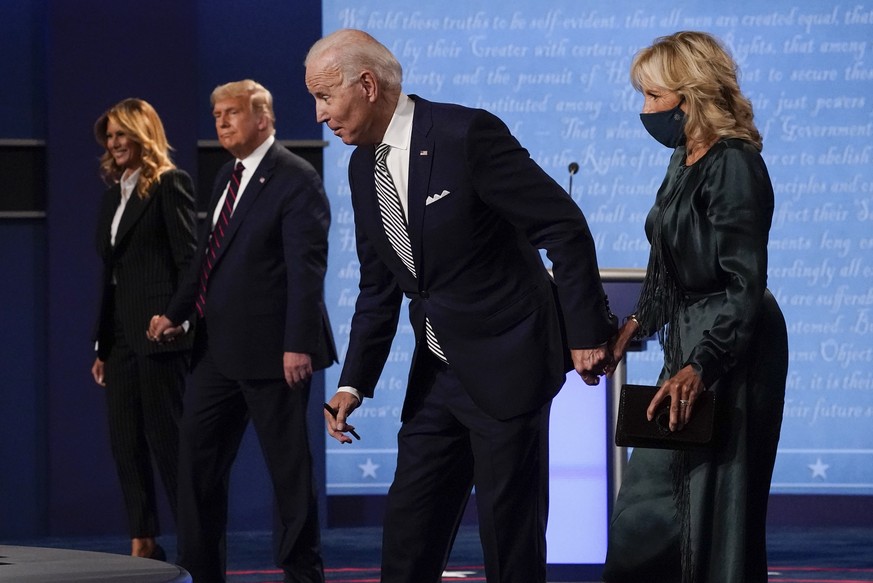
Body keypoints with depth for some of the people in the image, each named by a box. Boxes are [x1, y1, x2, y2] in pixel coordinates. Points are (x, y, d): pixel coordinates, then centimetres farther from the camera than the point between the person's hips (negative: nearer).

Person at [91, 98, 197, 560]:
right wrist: (101, 345, 14)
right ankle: (143, 544, 11)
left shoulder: (170, 184, -6)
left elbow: (188, 258, -12)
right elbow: (109, 273, 17)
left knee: (167, 438, -6)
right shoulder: (113, 194, 17)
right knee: (125, 443, 7)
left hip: (159, 332, -8)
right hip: (121, 334, 8)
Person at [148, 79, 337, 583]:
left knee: (288, 466, 0)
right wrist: (176, 313, 10)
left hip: (270, 350, -9)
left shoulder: (296, 178, -12)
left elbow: (307, 268, -17)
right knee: (198, 462, 9)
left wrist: (298, 344, -23)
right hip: (220, 348, 9)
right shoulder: (229, 177, 14)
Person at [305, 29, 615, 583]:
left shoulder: (468, 134, -18)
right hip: (438, 373, 8)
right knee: (408, 527, 8)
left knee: (510, 530, -1)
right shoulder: (363, 167, 7)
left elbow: (565, 227, -15)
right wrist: (354, 384, 5)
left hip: (506, 367, -8)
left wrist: (586, 332, -14)